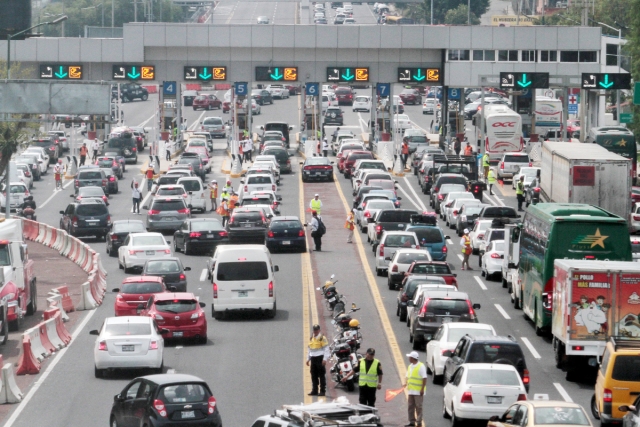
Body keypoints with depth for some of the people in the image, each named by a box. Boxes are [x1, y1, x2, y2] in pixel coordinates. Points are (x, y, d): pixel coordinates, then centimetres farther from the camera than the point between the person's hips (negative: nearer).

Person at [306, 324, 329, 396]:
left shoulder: (322, 338, -5)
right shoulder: (311, 338, 15)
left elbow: (326, 349, -9)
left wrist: (325, 359, -16)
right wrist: (308, 359, 17)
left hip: (320, 358, -7)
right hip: (313, 358, 7)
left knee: (321, 375, -5)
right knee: (314, 375, 8)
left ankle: (322, 391, -3)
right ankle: (314, 391, 13)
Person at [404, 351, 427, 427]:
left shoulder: (421, 366, -10)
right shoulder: (410, 366, 14)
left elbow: (424, 378, -13)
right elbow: (408, 376, 23)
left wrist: (422, 389, -18)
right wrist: (406, 383, 2)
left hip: (418, 392, -8)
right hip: (411, 391, 8)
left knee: (418, 407, -4)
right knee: (410, 407, 9)